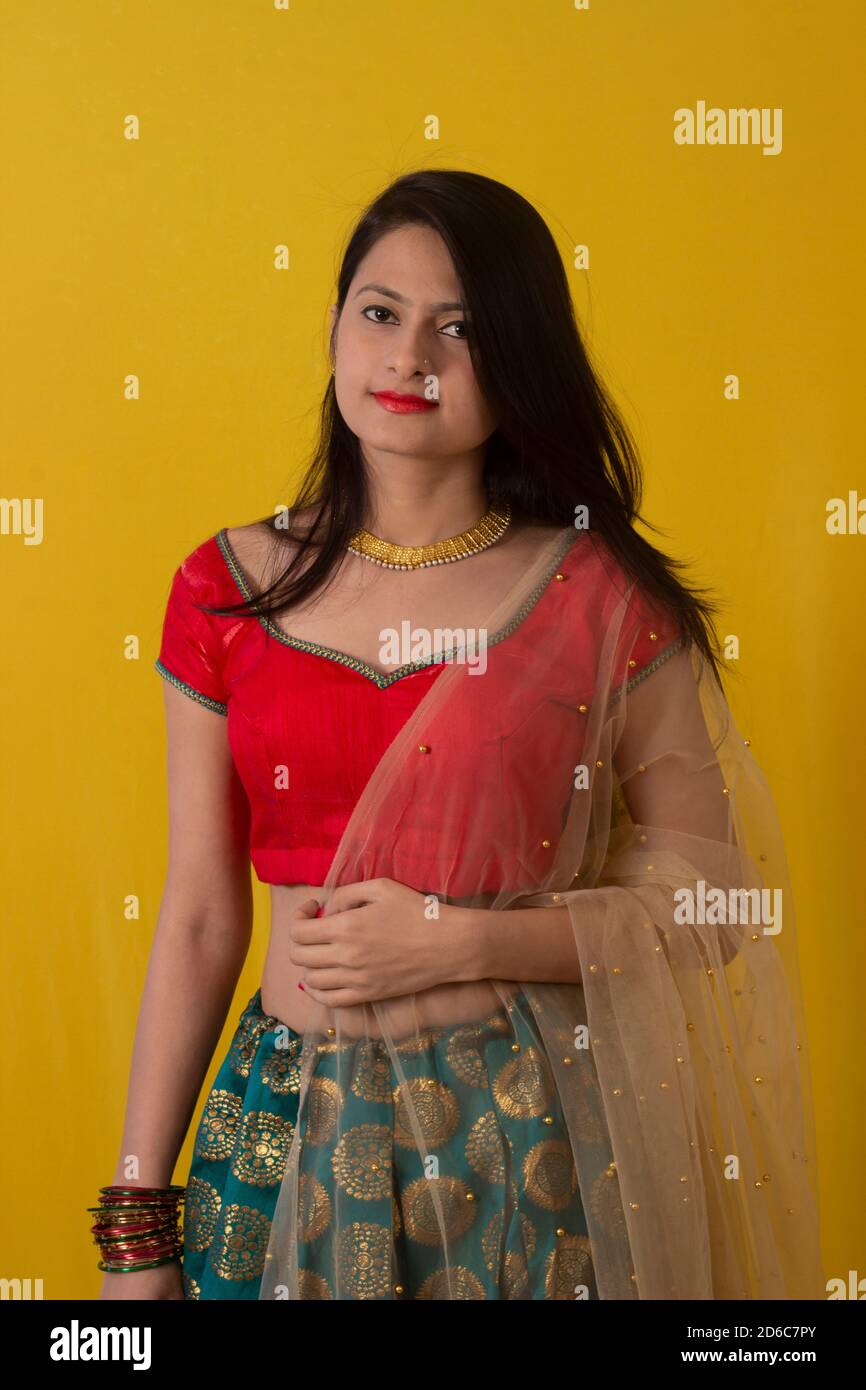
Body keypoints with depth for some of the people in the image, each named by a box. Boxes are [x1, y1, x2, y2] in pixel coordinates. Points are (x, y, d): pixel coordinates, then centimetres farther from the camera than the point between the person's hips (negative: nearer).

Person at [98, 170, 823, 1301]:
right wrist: (136, 1220, 3)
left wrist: (459, 941, -15)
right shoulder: (231, 590, 0)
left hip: (526, 1138, -2)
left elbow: (710, 908, -4)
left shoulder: (607, 600, -6)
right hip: (288, 1135, 2)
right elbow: (200, 919, 3)